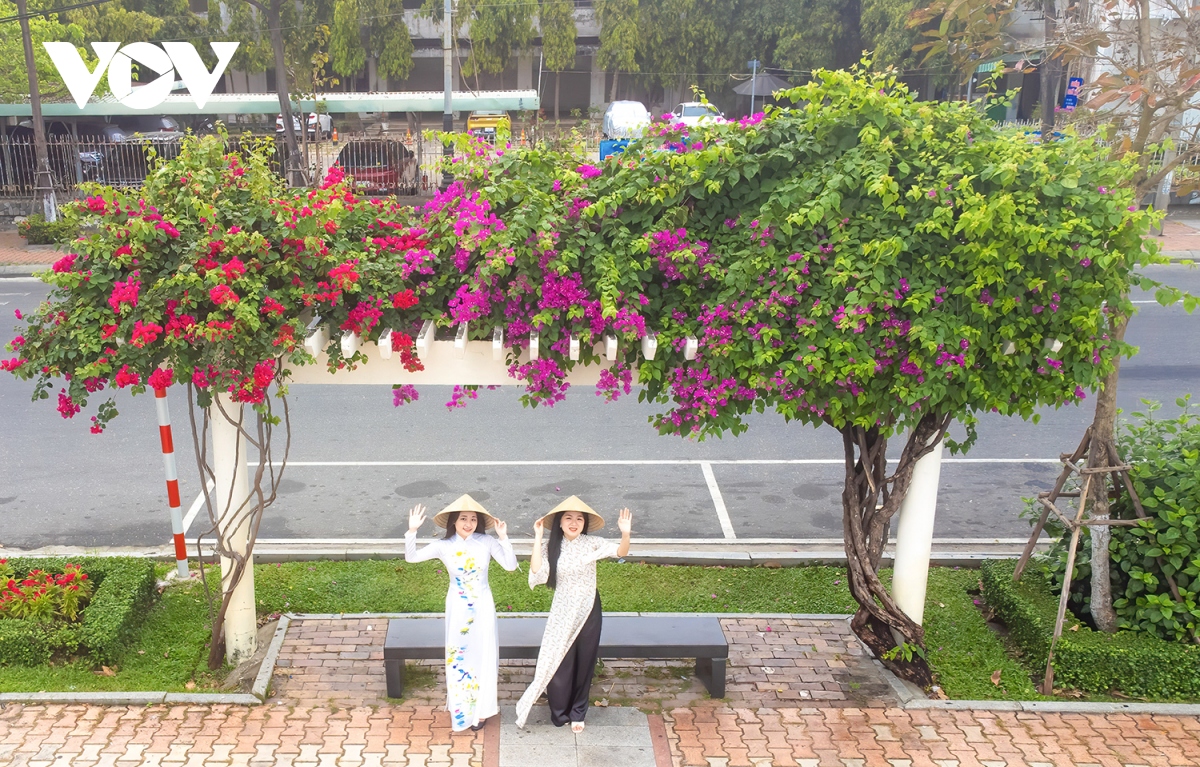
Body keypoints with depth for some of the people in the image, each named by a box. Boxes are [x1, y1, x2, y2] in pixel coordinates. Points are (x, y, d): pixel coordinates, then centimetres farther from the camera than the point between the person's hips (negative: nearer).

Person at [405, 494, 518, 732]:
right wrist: (412, 531, -24)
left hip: (482, 607, 0)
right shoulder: (444, 546, -9)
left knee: (482, 655, 8)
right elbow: (411, 557, -11)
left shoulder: (486, 542, -11)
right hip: (457, 607, 1)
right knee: (458, 657, 11)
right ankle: (461, 708, 29)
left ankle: (481, 709, 24)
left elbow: (510, 565, -14)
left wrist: (503, 537, -24)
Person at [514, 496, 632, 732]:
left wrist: (625, 533, -46)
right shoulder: (551, 548, -8)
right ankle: (560, 712, 28)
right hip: (562, 613, 0)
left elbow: (620, 551, -25)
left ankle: (577, 713, 34)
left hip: (588, 611, 0)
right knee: (558, 663, 4)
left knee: (584, 663, 13)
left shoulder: (592, 543, -11)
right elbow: (536, 572, -24)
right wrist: (538, 538, -23)